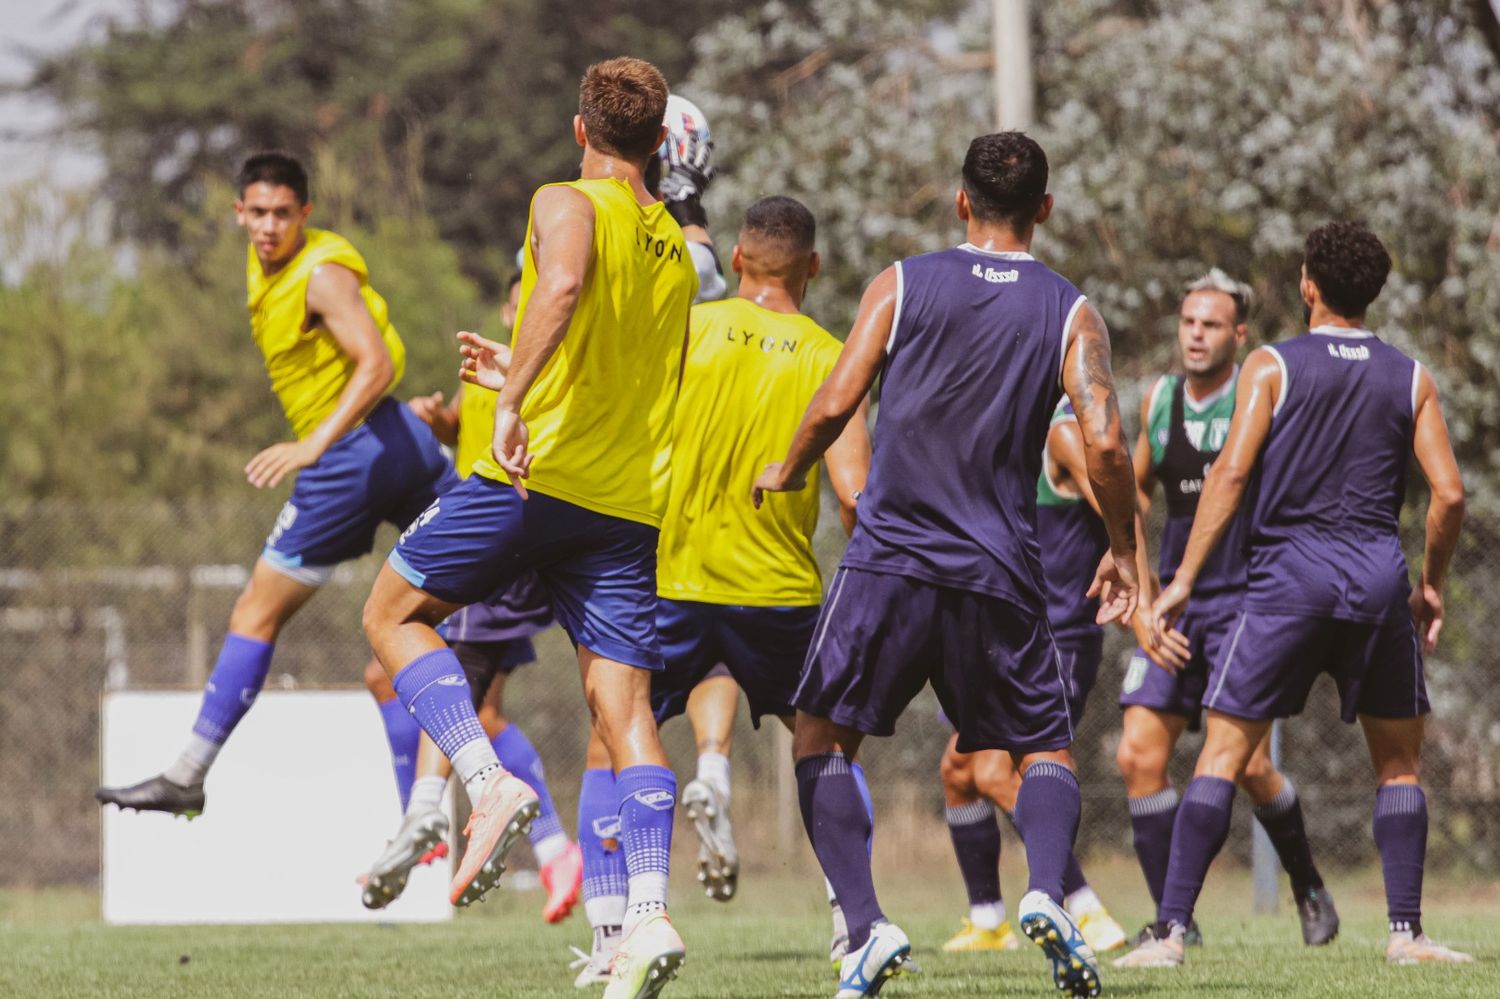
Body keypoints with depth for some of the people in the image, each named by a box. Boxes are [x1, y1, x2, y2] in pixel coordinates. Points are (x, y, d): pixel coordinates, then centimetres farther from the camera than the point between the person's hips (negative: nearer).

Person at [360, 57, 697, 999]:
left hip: (537, 476, -6)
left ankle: (490, 782, -9)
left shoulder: (569, 205, -2)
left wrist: (513, 400, -31)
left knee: (396, 613, 12)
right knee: (624, 702, 1)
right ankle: (650, 915, -15)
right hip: (632, 498, 6)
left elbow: (563, 286, -25)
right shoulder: (676, 250, 19)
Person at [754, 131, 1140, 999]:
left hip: (890, 559, -1)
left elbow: (835, 405, -4)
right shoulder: (1071, 314, 3)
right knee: (1047, 748, 13)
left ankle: (866, 924, -8)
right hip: (1001, 571, 1)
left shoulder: (902, 285, 2)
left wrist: (788, 473, 15)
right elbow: (1105, 445, -8)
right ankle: (1048, 892, -16)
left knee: (823, 740, 11)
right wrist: (1123, 554, 6)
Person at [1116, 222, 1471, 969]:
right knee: (1399, 761, 15)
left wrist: (1183, 579, -8)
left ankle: (1171, 929, -8)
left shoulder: (1272, 367, 1)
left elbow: (1231, 472, -9)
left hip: (1290, 571, -2)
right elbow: (1448, 493, 2)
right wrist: (1432, 585, 16)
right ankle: (1406, 931, 8)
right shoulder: (1410, 379, 8)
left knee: (1224, 753, 0)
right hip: (1379, 572, 2)